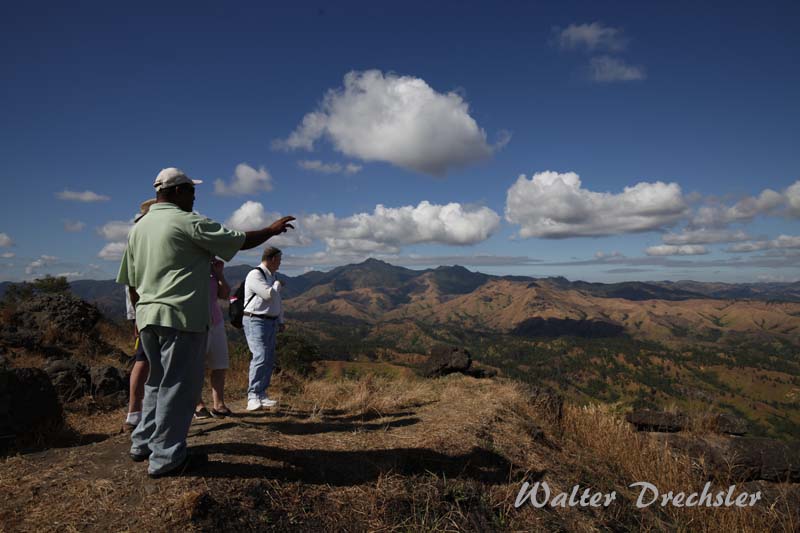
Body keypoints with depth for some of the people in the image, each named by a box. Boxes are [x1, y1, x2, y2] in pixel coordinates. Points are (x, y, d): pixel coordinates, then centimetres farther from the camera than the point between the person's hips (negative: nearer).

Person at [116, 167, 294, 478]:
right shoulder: (189, 222, -10)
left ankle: (143, 443, 30)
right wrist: (272, 230, 6)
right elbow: (239, 241, -8)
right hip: (180, 316, -8)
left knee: (158, 381, 21)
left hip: (148, 315, 9)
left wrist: (141, 315, 24)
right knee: (178, 385, -1)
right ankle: (166, 458, 5)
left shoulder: (140, 227, 14)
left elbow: (131, 280, 16)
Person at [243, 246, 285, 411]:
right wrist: (278, 285, -2)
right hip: (256, 321, -9)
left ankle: (261, 395, 14)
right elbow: (269, 294, -23)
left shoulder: (273, 276, 16)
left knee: (269, 360, 7)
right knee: (260, 357, -17)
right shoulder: (255, 275, -12)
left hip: (271, 322, 9)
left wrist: (280, 321, 20)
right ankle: (252, 397, -12)